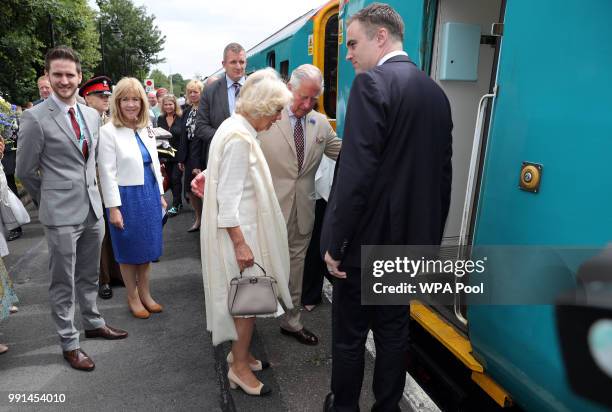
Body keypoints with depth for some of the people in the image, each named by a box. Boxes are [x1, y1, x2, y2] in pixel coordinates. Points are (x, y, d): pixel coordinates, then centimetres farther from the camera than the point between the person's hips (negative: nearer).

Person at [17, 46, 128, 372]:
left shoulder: (92, 115, 8)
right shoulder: (35, 118, -10)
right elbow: (25, 171, -3)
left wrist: (90, 190, 14)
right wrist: (50, 200, 5)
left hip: (93, 209, 6)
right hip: (61, 214, -5)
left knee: (89, 275, 20)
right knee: (62, 282, 7)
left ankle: (93, 323, 38)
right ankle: (69, 343, 22)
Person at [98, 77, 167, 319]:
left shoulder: (146, 129, 8)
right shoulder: (109, 131, -11)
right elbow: (107, 172, -12)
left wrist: (160, 194, 13)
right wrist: (113, 208, -14)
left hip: (149, 194, 6)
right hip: (126, 196, -6)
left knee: (148, 247, 14)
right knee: (129, 251, 9)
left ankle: (145, 294, 30)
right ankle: (133, 298, 26)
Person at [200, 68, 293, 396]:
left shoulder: (238, 128, 10)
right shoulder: (239, 137, -21)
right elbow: (229, 197, -23)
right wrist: (240, 243, -22)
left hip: (242, 228, 10)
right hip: (238, 232, -10)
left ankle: (240, 352, 35)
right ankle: (239, 367, 19)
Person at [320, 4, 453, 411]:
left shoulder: (372, 83, -15)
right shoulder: (436, 92, 9)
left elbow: (356, 174, -22)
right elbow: (442, 174, 11)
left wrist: (334, 241, -14)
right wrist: (431, 236, 18)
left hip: (368, 239, -7)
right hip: (411, 240, 8)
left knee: (350, 335, 11)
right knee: (395, 331, 19)